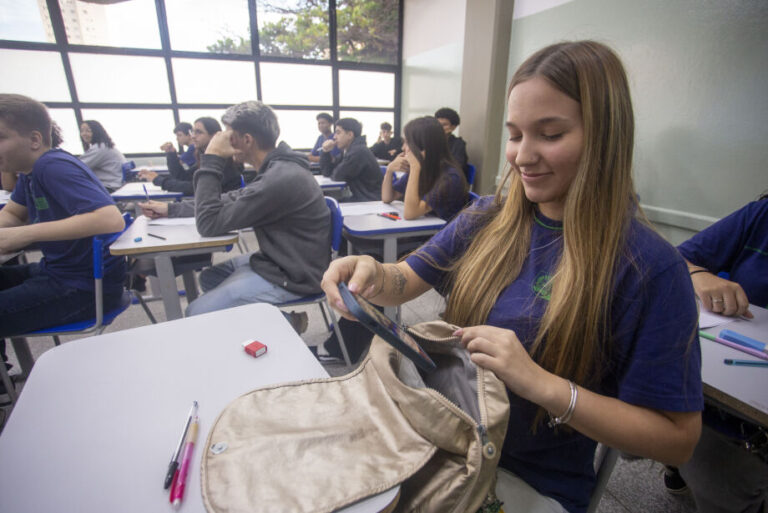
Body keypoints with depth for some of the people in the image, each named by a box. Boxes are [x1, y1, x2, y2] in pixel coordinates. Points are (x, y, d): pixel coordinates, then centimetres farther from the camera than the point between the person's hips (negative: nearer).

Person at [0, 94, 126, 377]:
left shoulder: (54, 167, -20)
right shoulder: (30, 170, 7)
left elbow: (111, 219, -35)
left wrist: (23, 235, -30)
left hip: (85, 287, -10)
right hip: (56, 270, 10)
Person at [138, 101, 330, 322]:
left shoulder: (281, 178, -27)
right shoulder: (276, 169, 6)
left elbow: (209, 223, -19)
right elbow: (231, 200, 18)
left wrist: (211, 160, -14)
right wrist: (171, 208, 18)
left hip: (291, 276, -9)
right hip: (278, 260, 10)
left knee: (197, 314, -4)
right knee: (209, 278, 19)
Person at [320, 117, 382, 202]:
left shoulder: (359, 151, -18)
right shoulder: (347, 151, 12)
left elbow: (337, 176, -14)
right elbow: (326, 173, 14)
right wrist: (326, 152, 2)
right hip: (359, 197, 8)